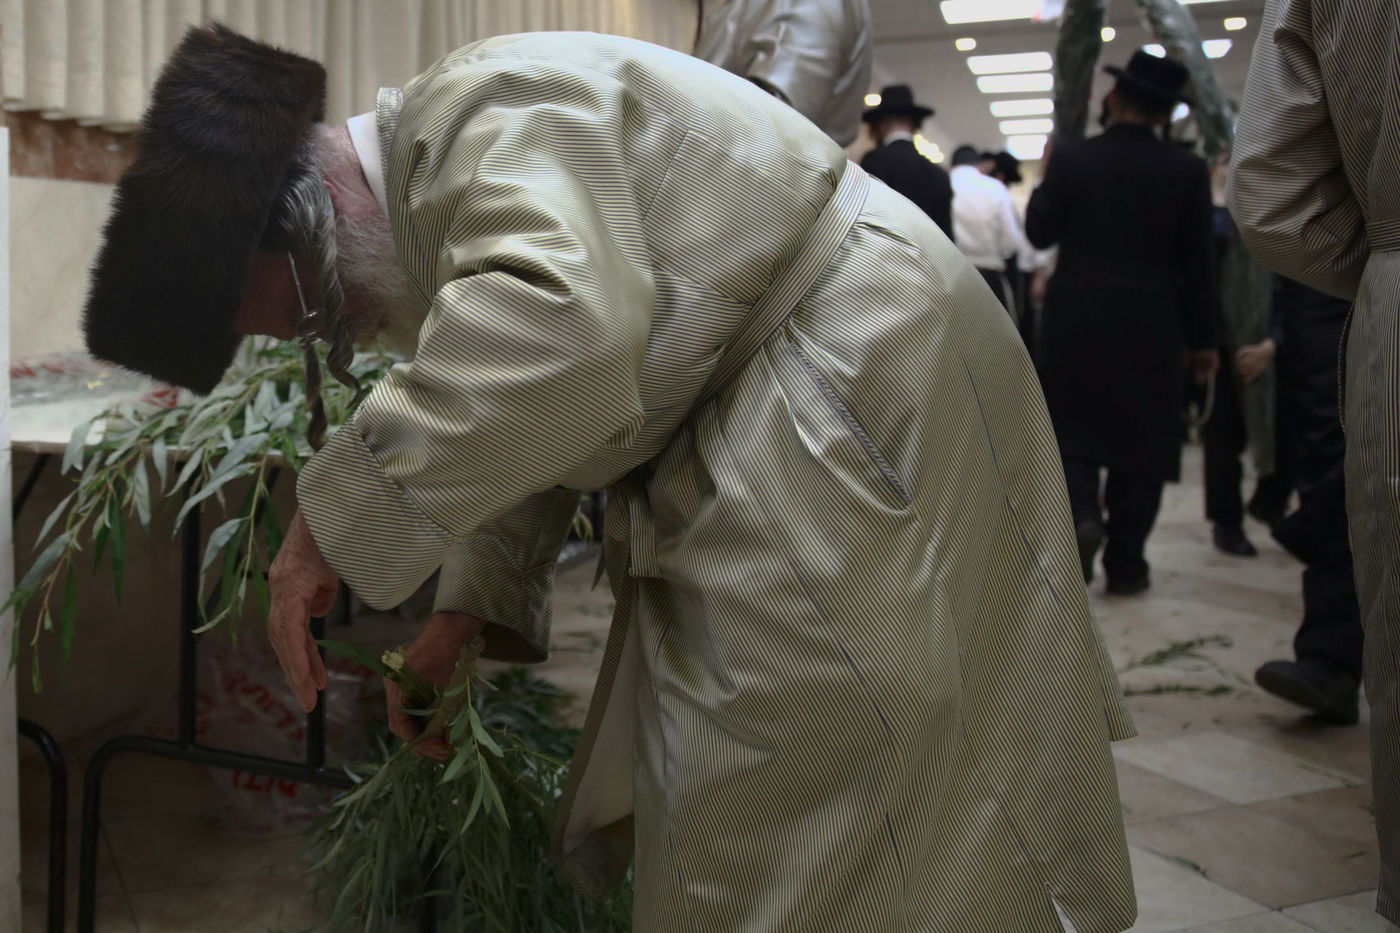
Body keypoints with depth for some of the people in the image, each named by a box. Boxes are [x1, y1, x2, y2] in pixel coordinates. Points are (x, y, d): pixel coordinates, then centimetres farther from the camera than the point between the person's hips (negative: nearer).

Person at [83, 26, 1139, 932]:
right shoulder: (440, 198, 12)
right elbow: (528, 420, 22)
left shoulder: (489, 111, -21)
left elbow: (557, 335, -41)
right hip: (745, 441, 10)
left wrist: (335, 519, -31)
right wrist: (468, 612, 15)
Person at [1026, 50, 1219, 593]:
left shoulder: (1070, 160, -4)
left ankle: (1080, 513, -14)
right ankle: (1125, 564, 12)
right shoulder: (1187, 172, -5)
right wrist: (1202, 340, 6)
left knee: (1073, 427, 13)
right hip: (1149, 326, 0)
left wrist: (1046, 180, 18)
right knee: (1139, 439, 9)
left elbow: (1039, 233, 2)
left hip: (1074, 321, 0)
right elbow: (1197, 265, -2)